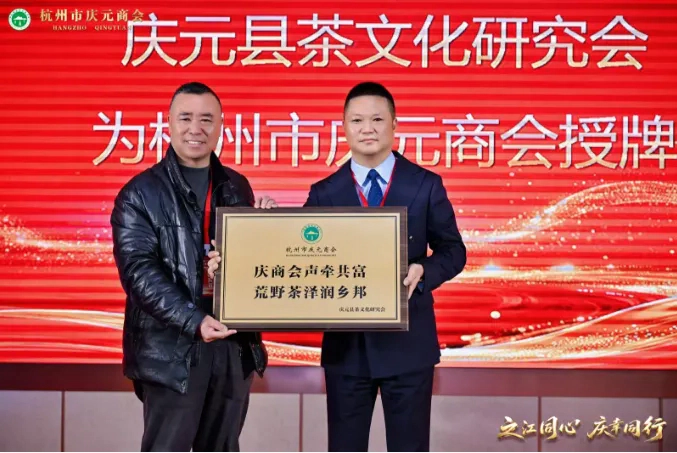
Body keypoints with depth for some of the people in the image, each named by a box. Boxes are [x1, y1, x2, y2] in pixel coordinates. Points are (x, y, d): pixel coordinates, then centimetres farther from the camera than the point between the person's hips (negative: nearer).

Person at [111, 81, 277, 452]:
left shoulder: (237, 187, 12)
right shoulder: (140, 193, -4)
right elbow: (139, 272, -13)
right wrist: (194, 321, -22)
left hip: (235, 343, 5)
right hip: (171, 348, -5)